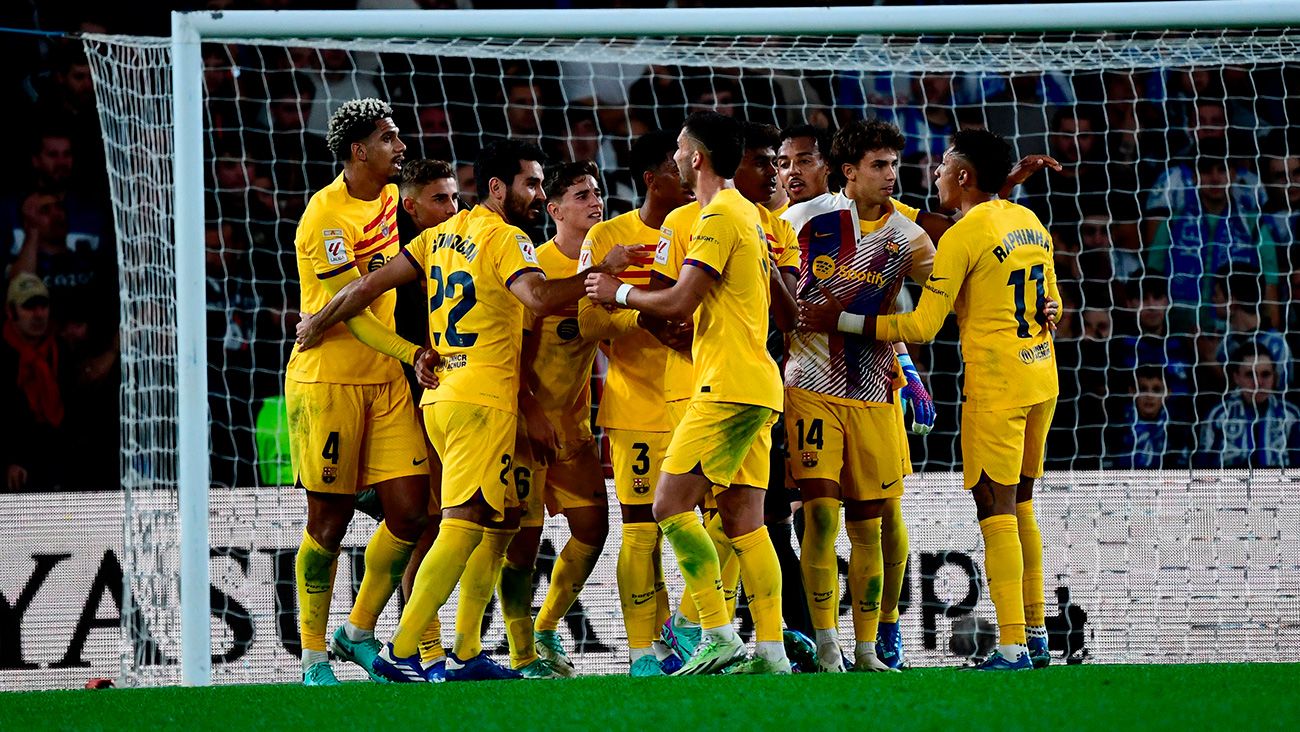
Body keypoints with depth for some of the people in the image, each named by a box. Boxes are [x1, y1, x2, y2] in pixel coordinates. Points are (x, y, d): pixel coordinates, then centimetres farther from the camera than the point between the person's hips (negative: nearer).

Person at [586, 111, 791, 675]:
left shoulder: (719, 216, -12)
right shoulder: (747, 214, 20)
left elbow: (679, 303, -17)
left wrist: (620, 293, 0)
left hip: (728, 386, -10)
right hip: (756, 386, 10)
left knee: (671, 505, -10)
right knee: (742, 519, 6)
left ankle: (718, 636, -15)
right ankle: (770, 649, 1)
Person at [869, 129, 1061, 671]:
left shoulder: (963, 236, -12)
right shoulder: (1030, 223, 12)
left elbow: (923, 326, -14)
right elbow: (1049, 304, 23)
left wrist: (846, 323, -10)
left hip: (995, 384, -8)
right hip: (1041, 378, 8)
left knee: (996, 511, -7)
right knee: (1020, 506, 17)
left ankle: (1012, 647, -12)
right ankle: (1036, 634, 20)